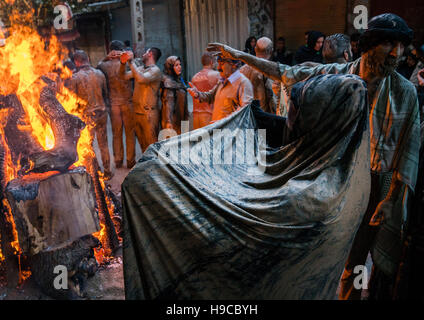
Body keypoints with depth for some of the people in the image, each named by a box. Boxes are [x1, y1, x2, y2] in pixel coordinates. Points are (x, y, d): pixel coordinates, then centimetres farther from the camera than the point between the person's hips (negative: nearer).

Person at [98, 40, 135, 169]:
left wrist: (106, 58, 4)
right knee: (130, 132, 8)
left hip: (113, 103, 2)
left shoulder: (105, 66, -3)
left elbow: (98, 65, 18)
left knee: (116, 133, 13)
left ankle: (118, 160, 20)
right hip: (127, 102, -2)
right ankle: (130, 160, 13)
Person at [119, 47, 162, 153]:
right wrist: (123, 63, -7)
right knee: (142, 142, 18)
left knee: (151, 143, -4)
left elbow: (141, 79, -27)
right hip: (137, 111, 8)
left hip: (148, 113, -8)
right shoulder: (140, 68, 14)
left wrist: (131, 62, -21)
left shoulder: (155, 70, -10)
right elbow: (124, 76, 8)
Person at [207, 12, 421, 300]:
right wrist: (238, 55, 7)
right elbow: (286, 73, 5)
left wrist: (393, 198, -10)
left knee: (386, 268, 9)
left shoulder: (405, 91, -6)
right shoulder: (334, 75, -3)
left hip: (380, 187, 0)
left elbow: (409, 148, -5)